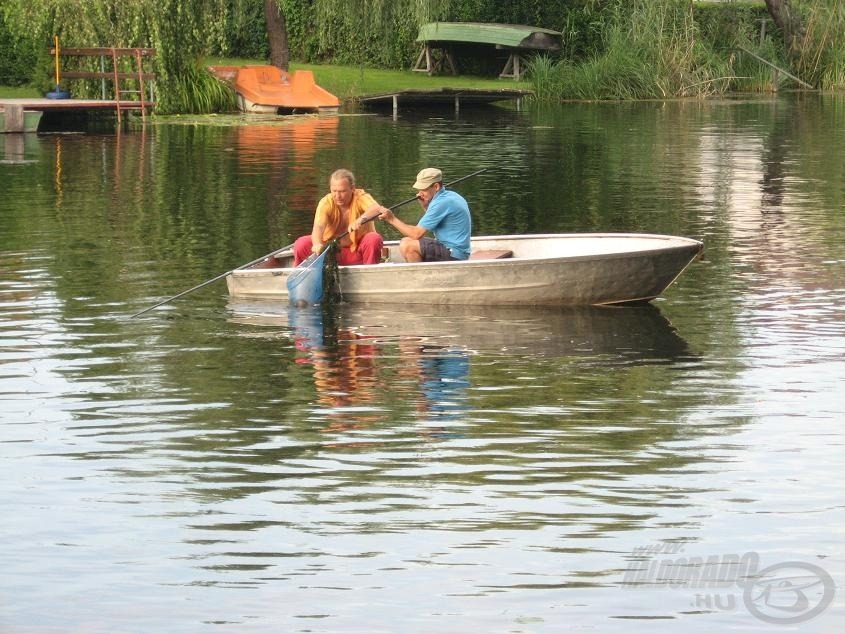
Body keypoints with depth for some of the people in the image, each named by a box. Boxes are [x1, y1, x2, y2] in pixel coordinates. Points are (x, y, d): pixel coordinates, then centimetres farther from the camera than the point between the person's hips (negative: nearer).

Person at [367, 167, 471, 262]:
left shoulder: (442, 203, -21)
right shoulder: (450, 196, 11)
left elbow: (416, 234, -20)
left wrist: (392, 219, -13)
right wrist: (425, 205, 10)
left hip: (453, 255, -11)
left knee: (407, 246, -21)